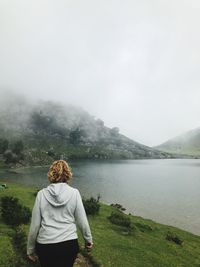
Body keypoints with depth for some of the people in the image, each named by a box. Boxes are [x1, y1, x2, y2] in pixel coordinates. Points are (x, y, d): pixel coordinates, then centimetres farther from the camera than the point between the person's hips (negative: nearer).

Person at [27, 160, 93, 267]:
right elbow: (82, 222, -5)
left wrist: (30, 249, 12)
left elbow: (34, 225, -2)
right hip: (69, 244, 0)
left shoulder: (41, 194, -7)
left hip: (45, 245, 0)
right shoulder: (74, 193, -10)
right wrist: (88, 240, 12)